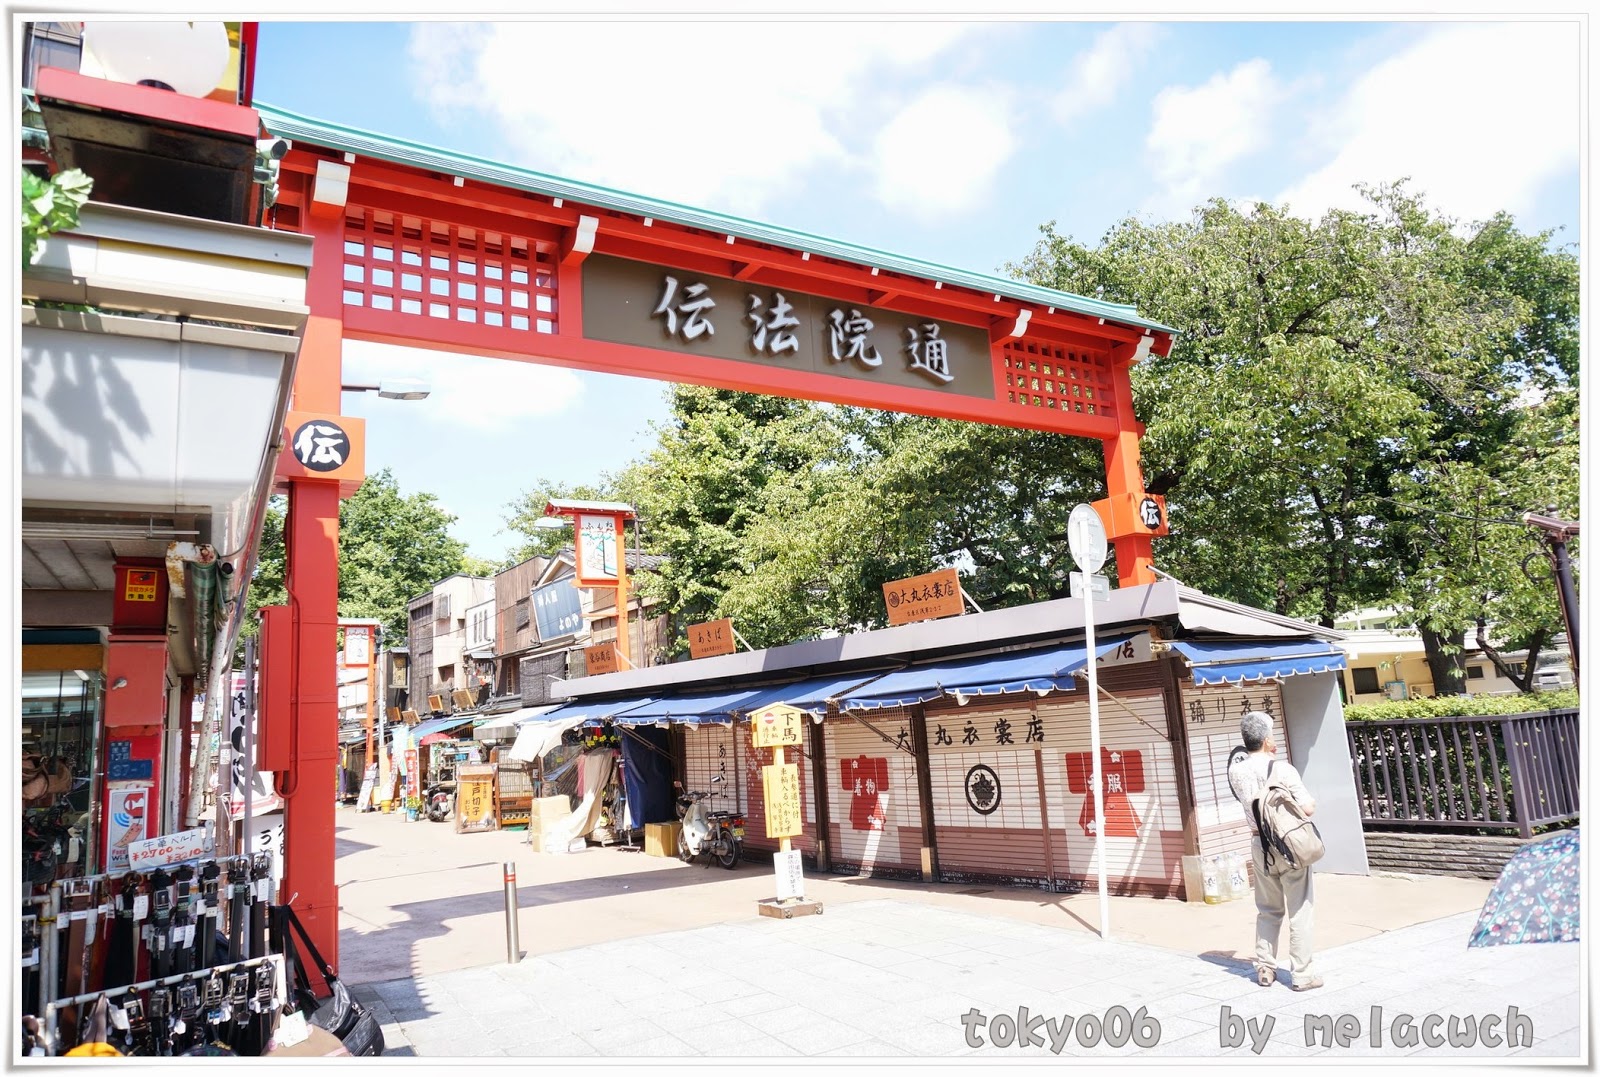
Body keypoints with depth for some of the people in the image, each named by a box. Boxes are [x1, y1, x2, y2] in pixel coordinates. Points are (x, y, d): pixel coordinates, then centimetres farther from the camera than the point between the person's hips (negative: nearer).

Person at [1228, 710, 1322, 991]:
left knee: (1268, 910, 17)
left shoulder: (1236, 770, -3)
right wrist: (1310, 801, 8)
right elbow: (1308, 808, -16)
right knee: (1300, 911, 6)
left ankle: (1264, 969, 19)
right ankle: (1301, 974, 11)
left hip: (1260, 843, 5)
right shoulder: (1282, 769, -17)